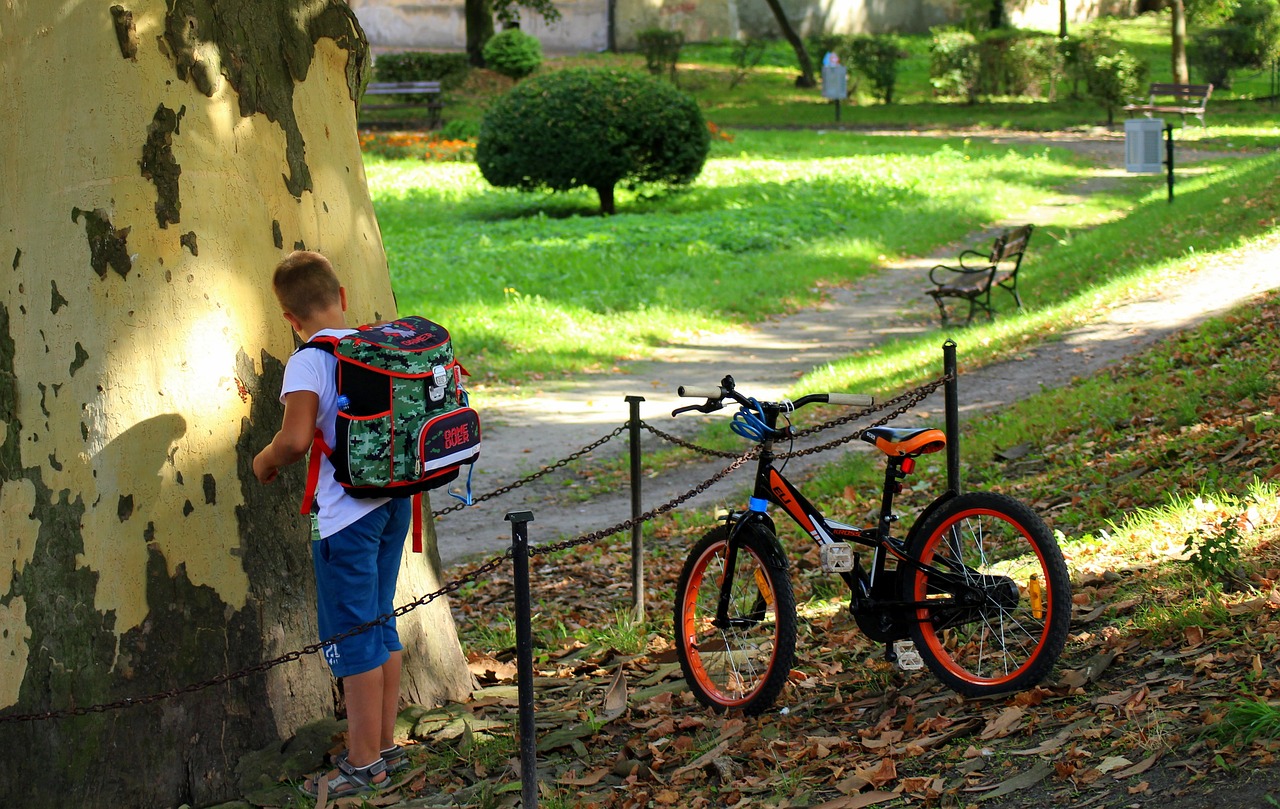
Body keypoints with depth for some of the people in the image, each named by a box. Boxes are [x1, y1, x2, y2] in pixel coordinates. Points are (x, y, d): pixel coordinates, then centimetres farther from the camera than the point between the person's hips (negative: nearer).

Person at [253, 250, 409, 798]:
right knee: (380, 625, 18)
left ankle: (364, 766, 9)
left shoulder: (309, 362, -15)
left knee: (352, 637, 1)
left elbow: (296, 439, -25)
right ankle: (385, 745, 26)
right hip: (394, 501, 7)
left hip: (346, 516, -7)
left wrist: (266, 462, -6)